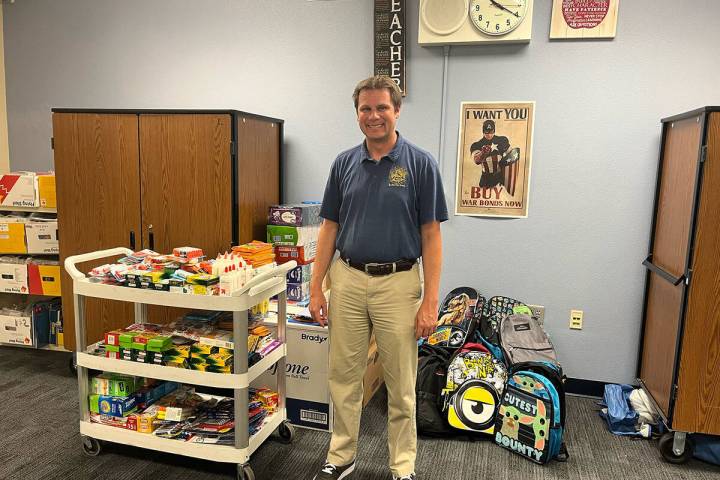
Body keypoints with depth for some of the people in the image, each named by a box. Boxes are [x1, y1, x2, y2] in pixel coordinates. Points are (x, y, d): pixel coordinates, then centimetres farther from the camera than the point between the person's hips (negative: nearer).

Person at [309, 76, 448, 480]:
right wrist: (316, 287, 2)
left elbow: (431, 235, -7)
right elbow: (330, 228, 7)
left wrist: (431, 301, -12)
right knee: (344, 377, 14)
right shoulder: (344, 163, 5)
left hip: (398, 283, -3)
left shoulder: (421, 163, -6)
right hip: (348, 280, 4)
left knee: (401, 385, 10)